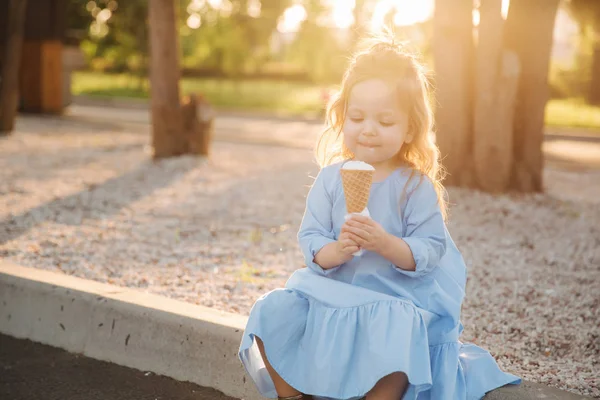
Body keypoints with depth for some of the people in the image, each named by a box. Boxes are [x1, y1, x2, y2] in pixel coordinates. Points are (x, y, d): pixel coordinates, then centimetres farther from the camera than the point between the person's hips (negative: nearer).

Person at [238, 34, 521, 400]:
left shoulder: (416, 186, -6)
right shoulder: (331, 178, 2)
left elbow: (430, 250, -11)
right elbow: (310, 240, -1)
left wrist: (385, 243, -28)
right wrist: (336, 250, -23)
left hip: (398, 294, -4)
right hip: (331, 288, 4)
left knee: (395, 337, -35)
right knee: (273, 315, -13)